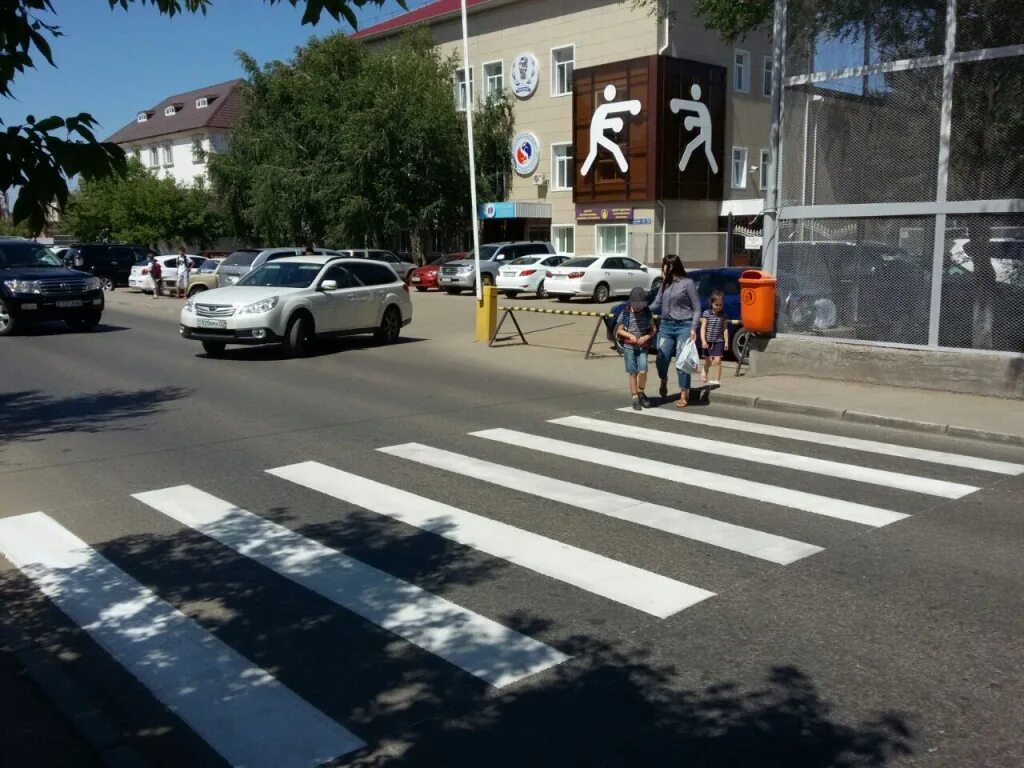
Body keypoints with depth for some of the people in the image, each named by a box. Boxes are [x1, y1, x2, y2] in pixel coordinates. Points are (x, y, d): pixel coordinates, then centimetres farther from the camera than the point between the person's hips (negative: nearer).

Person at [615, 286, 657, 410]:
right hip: (629, 347, -1)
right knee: (633, 373, 1)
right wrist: (630, 335, -15)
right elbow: (619, 330, 2)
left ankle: (641, 393, 12)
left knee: (643, 370, -12)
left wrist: (646, 337, -12)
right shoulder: (625, 313, -4)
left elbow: (653, 329, 7)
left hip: (643, 347, 1)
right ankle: (635, 398, 9)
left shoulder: (647, 312, 1)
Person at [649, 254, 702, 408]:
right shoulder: (665, 284, 13)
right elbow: (656, 305, 16)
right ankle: (664, 381, 32)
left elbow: (696, 308, -2)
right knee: (661, 360, 0)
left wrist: (693, 328, -10)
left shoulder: (687, 283, -2)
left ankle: (684, 396, 2)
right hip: (666, 326, 5)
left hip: (684, 326, -5)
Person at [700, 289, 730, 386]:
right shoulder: (706, 313, -6)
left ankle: (717, 380, -5)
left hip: (719, 341, 1)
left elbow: (725, 329, 5)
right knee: (708, 360, 9)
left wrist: (726, 341, 2)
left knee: (717, 360, -9)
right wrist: (703, 341, -15)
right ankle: (705, 371, 41)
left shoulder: (723, 315, 2)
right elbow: (703, 328, -8)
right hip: (708, 341, -1)